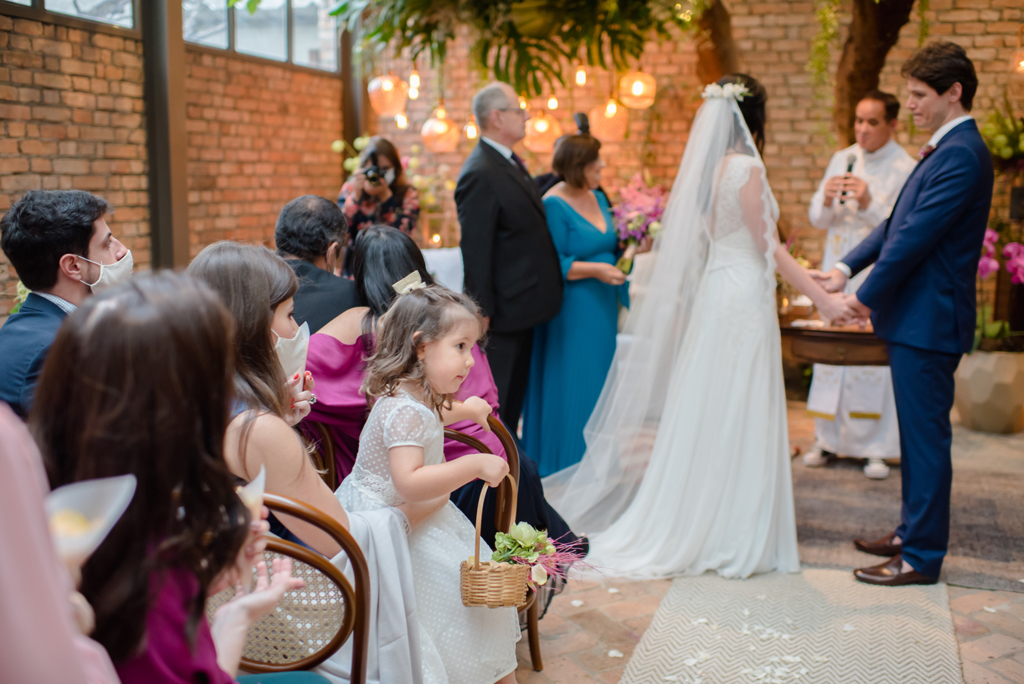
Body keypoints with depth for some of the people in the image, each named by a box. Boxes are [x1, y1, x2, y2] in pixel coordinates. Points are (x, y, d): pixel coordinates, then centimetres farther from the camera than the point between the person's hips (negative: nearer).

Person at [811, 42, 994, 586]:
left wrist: (868, 296, -12)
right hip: (915, 317, 10)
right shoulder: (946, 149, 16)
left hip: (928, 321, -10)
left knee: (926, 436, -2)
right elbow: (899, 222, 17)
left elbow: (917, 235, -21)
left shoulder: (961, 153, -17)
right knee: (918, 433, 18)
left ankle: (922, 557, 8)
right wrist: (847, 266, 7)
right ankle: (912, 531, 31)